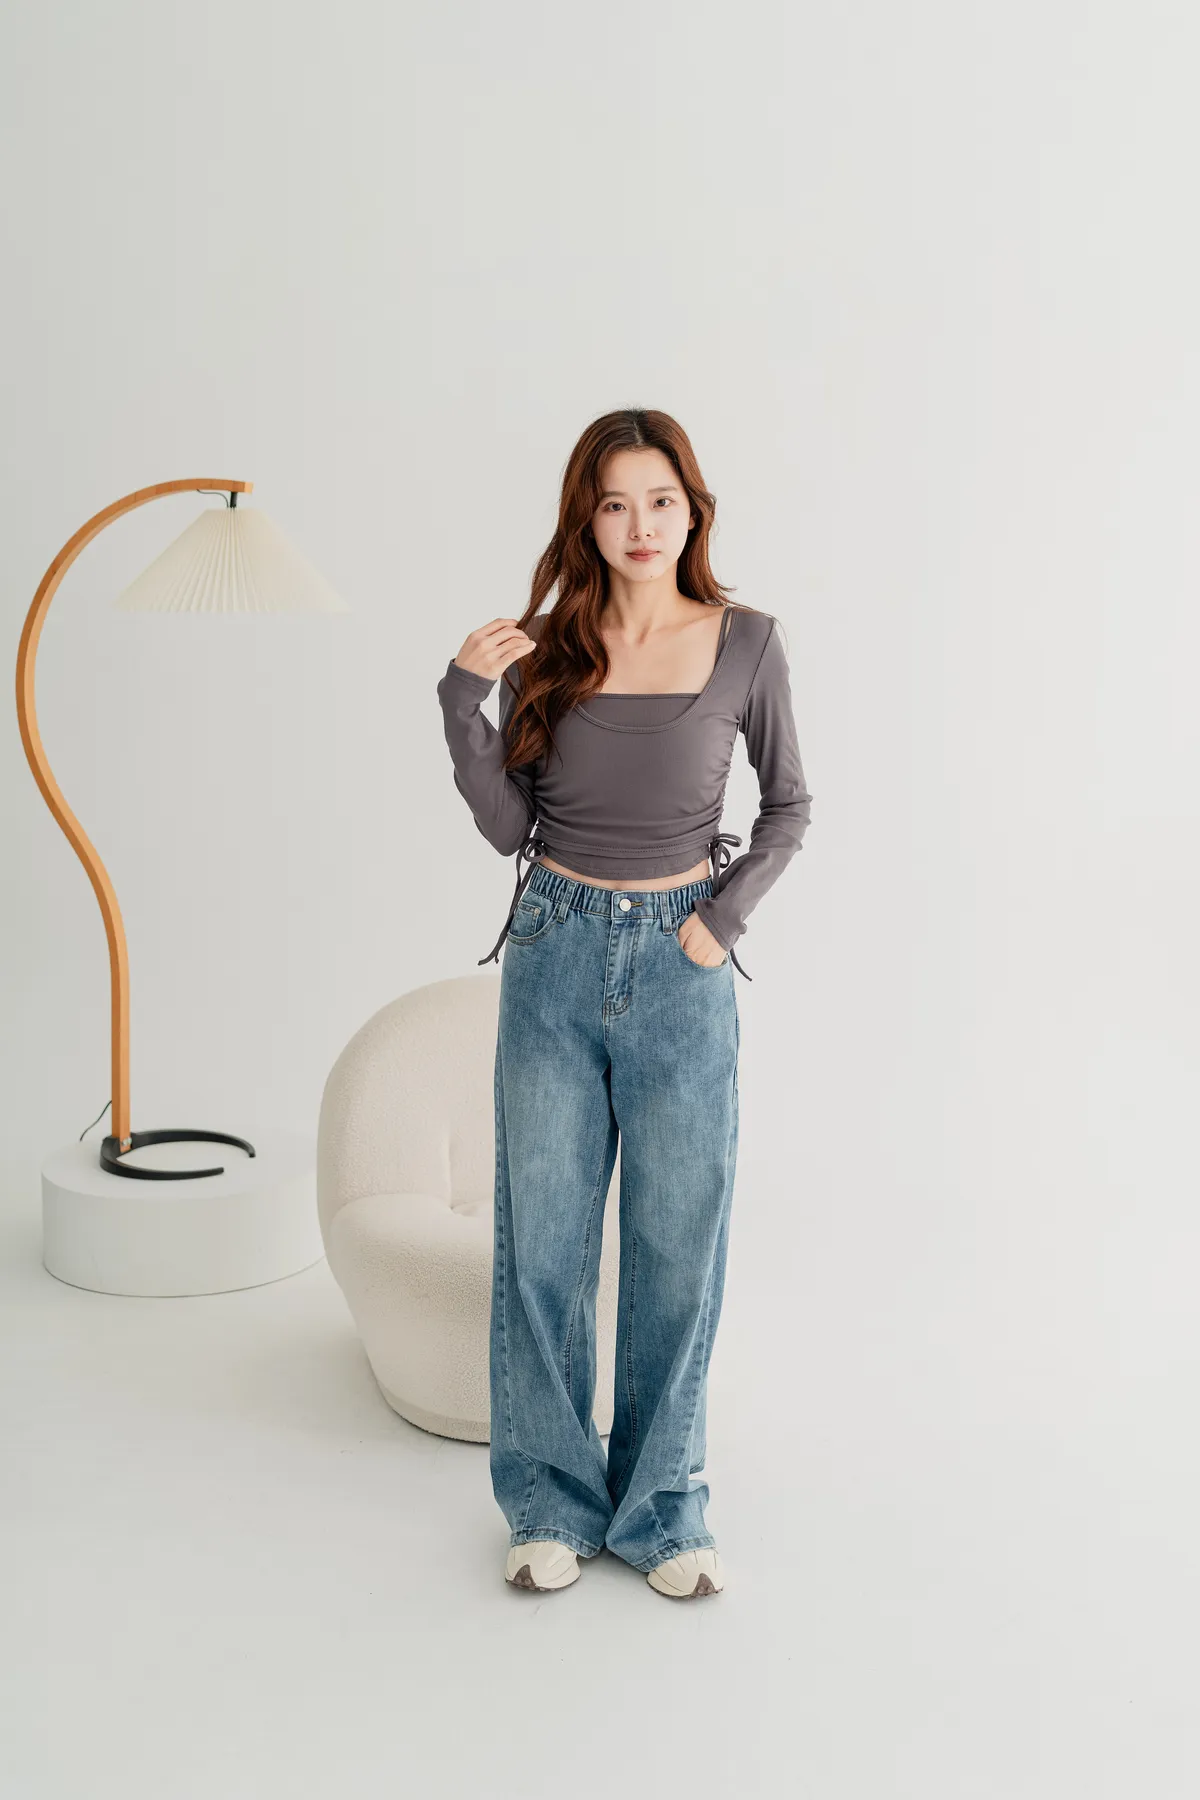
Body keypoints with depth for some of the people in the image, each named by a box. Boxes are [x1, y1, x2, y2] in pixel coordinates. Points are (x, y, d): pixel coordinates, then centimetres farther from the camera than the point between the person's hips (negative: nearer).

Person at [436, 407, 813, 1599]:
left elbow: (787, 807, 8)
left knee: (676, 1244, 6)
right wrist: (462, 698, -10)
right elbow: (508, 826, 0)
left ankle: (661, 1506, 22)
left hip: (680, 968, -1)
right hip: (557, 957, 1)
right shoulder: (545, 651, 1)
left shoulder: (745, 646, -2)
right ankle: (553, 1500, 23)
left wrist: (725, 914, -5)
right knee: (543, 1237, 7)